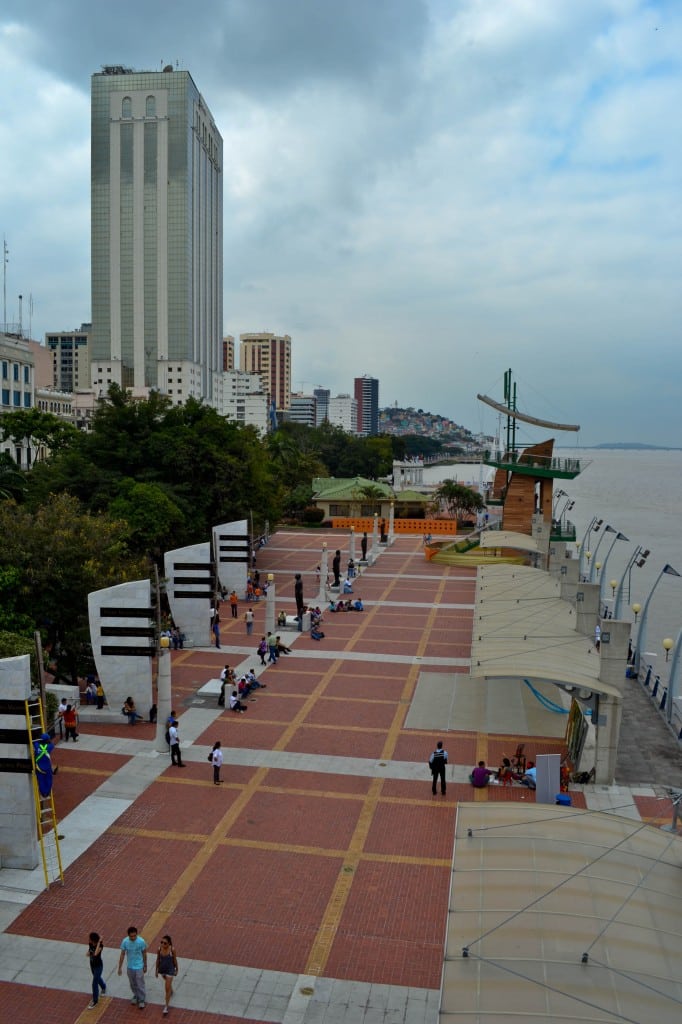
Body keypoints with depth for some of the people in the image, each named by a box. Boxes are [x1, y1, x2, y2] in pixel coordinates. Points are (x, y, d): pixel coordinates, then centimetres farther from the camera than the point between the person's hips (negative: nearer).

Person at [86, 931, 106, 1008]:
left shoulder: (100, 945, -30)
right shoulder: (90, 943, -11)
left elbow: (96, 954, -45)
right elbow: (89, 951, 6)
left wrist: (98, 943, -42)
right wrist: (88, 953, -17)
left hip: (98, 966, -7)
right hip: (92, 964, 7)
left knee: (94, 984, -1)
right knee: (97, 978, 29)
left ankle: (95, 1001, 18)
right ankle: (103, 987, 58)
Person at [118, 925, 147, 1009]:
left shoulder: (141, 941, -23)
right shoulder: (125, 941, -18)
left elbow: (144, 954, -9)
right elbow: (122, 954, -5)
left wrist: (145, 966, 0)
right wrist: (120, 967, -1)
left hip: (139, 967, -3)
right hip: (130, 967, 3)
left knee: (140, 984, 5)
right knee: (133, 984, 21)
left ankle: (142, 1000, 27)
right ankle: (136, 996, 45)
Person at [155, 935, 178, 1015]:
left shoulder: (172, 949, -26)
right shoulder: (159, 949, -20)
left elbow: (175, 960, -11)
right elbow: (158, 959, -4)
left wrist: (176, 970, -1)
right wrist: (156, 970, 3)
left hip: (170, 970, -4)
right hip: (162, 969, 4)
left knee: (167, 988, -2)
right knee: (167, 981, 31)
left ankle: (166, 1006, 12)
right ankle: (171, 991, 62)